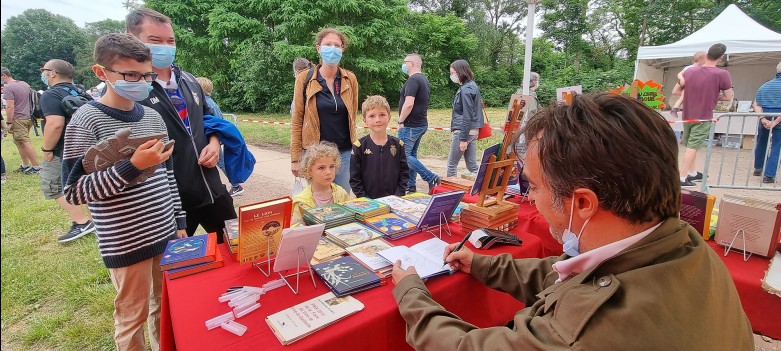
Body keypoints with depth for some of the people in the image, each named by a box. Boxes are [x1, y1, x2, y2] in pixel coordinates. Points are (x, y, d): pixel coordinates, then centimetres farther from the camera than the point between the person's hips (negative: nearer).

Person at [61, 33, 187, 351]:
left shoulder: (153, 116, 5)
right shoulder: (86, 121, -12)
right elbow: (74, 191, -15)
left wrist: (180, 221, 12)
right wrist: (132, 167, -25)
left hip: (165, 233, 5)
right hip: (125, 242, -5)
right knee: (133, 316, 11)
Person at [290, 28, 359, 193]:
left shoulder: (350, 79, 3)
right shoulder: (305, 79, -2)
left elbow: (353, 116, 11)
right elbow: (297, 120, -1)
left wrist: (354, 147, 7)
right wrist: (295, 158, -4)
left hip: (344, 153, 2)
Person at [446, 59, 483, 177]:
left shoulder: (465, 90, -15)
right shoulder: (473, 86, 13)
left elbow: (467, 116, -19)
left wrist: (463, 139, -19)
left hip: (463, 131, -9)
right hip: (473, 131, 9)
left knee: (451, 164, 3)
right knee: (472, 165, 12)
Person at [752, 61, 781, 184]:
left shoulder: (764, 86, 9)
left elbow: (756, 105, -2)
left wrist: (763, 119, -9)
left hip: (765, 119, 4)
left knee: (761, 143, 22)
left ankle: (758, 168, 37)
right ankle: (769, 175, -3)